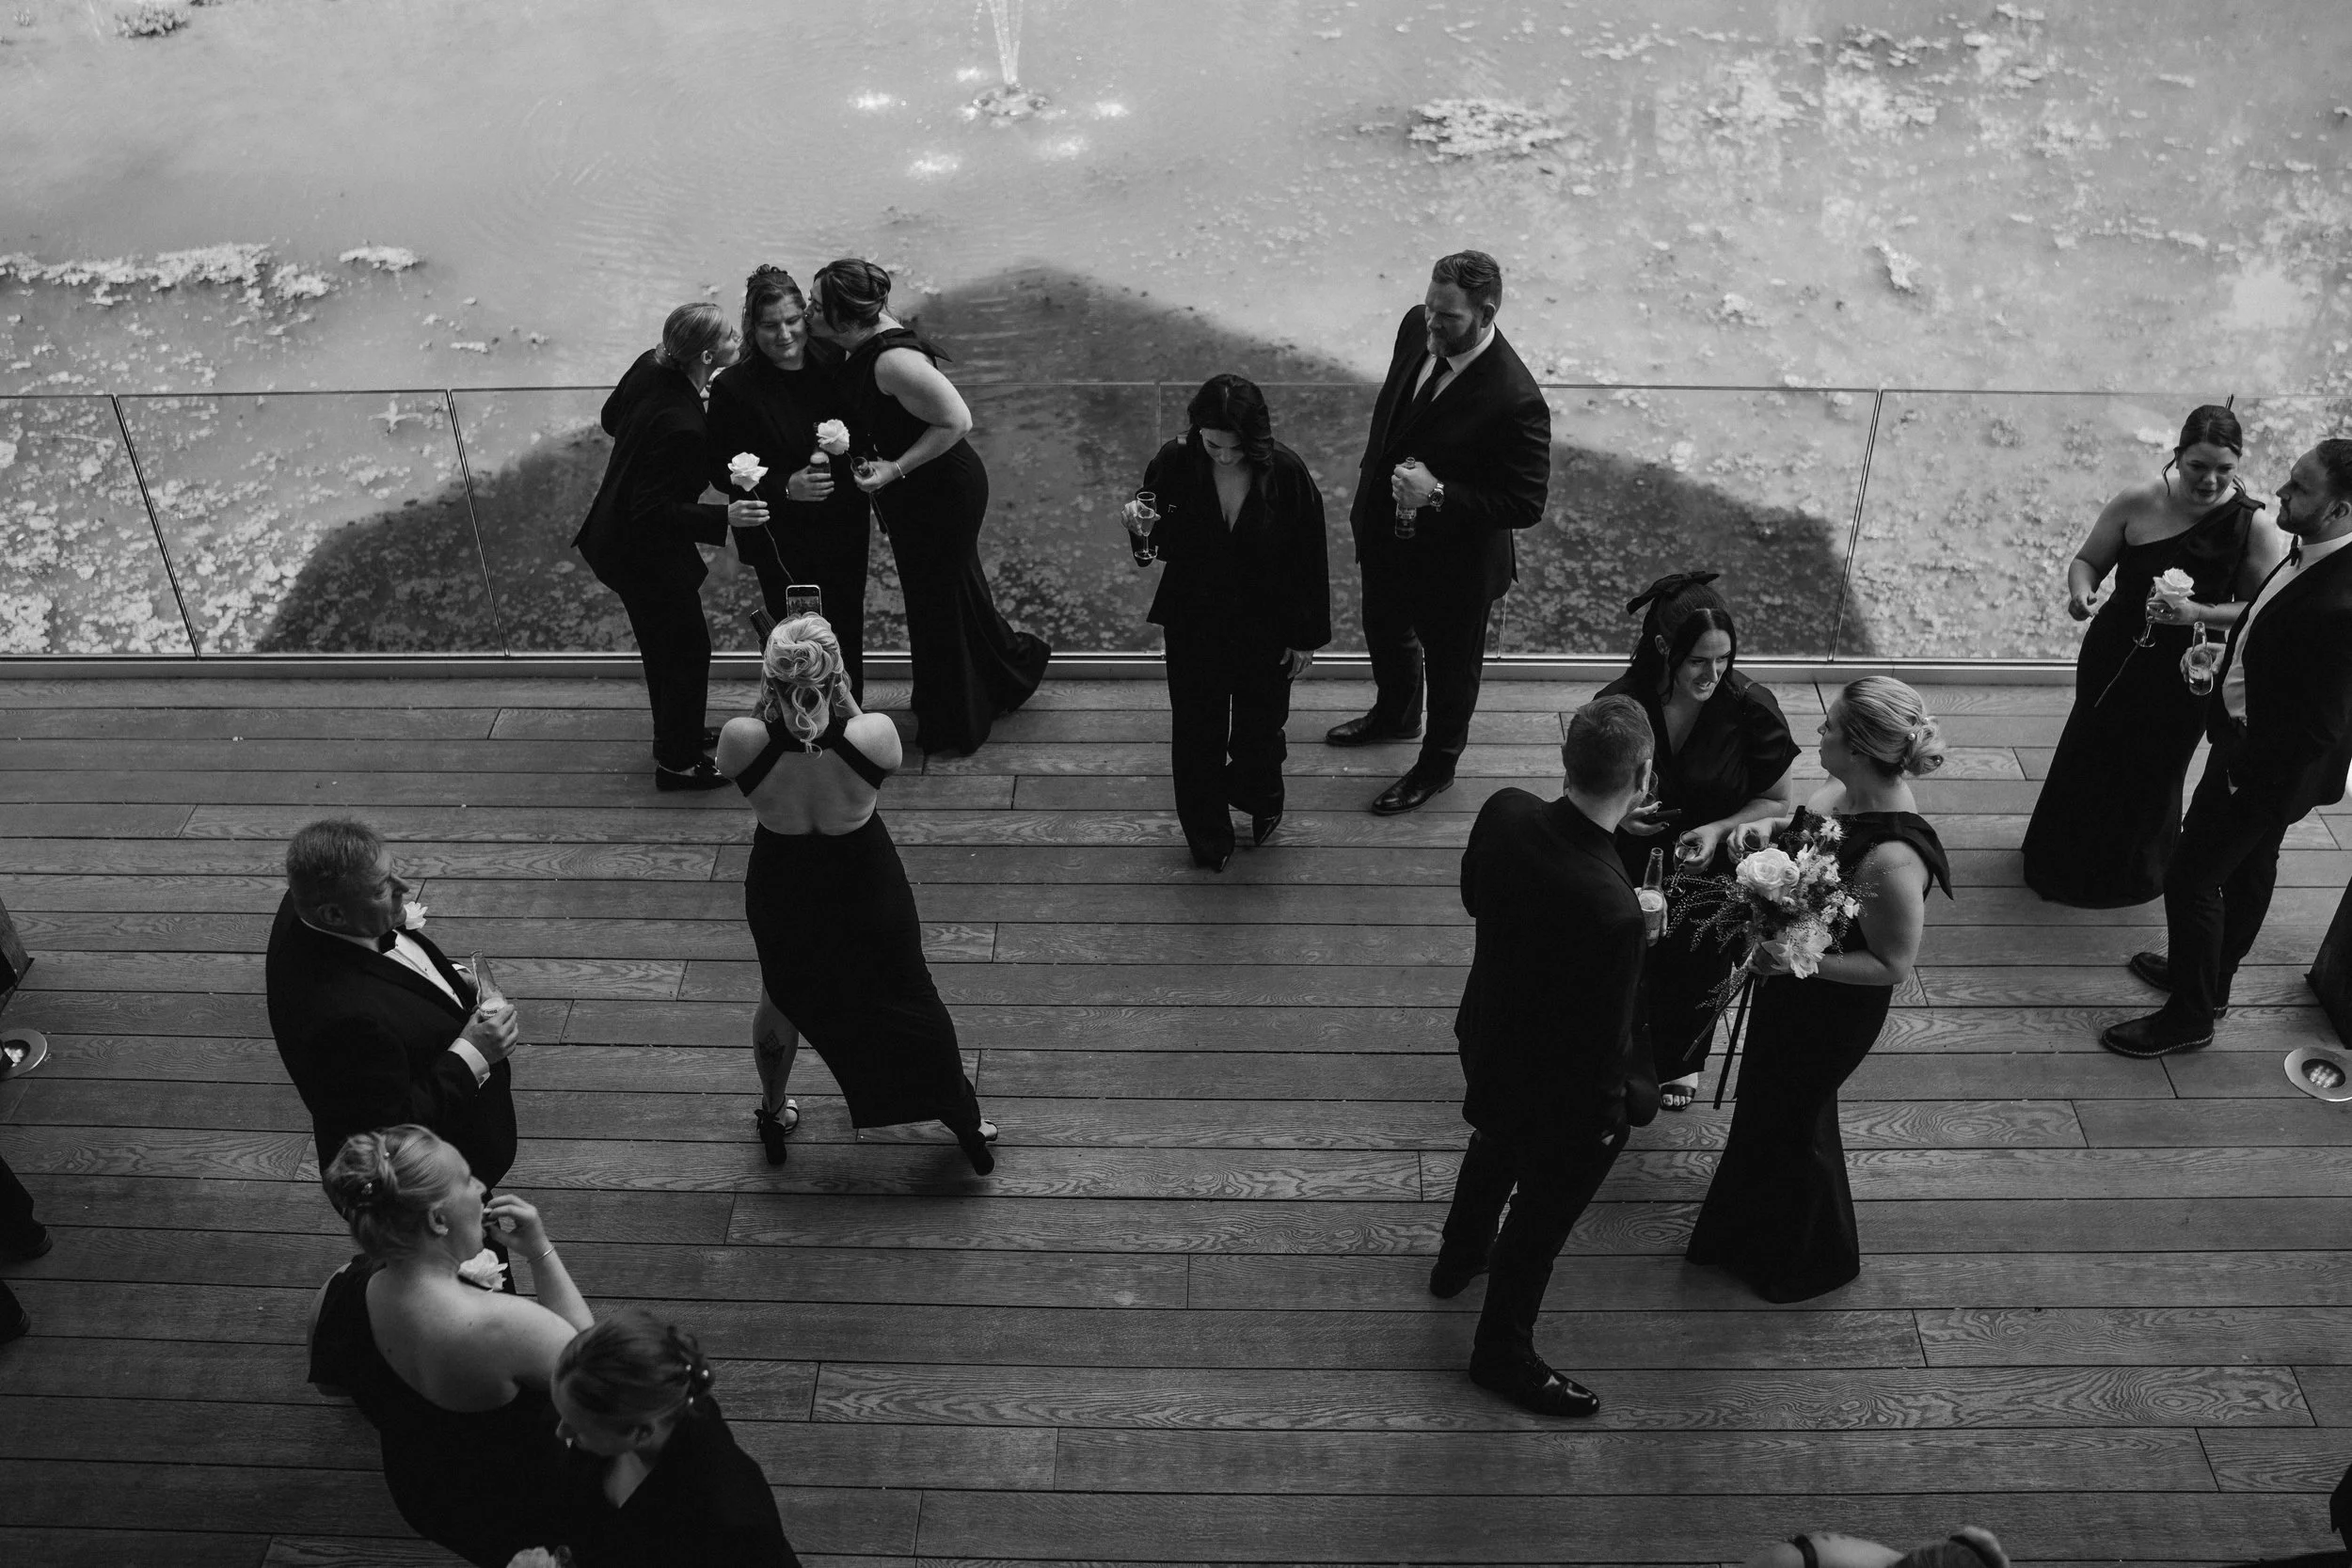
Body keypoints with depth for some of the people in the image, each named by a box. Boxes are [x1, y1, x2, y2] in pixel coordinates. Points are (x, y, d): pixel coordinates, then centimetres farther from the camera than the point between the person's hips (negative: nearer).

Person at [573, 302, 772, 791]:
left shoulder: (650, 365, -10)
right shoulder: (683, 426, -36)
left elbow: (611, 419, 8)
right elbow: (654, 511, -31)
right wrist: (724, 518, -37)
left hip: (615, 533, 9)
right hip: (645, 553, -9)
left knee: (662, 644, 27)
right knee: (688, 649, 10)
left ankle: (674, 737, 47)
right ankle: (678, 763, 27)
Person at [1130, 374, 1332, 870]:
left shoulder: (1287, 473, -19)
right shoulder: (1173, 465, -16)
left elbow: (1311, 561, -8)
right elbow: (1163, 546, -1)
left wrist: (1307, 638, -2)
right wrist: (1141, 528, -25)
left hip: (1266, 631, -1)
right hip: (1194, 628, 1)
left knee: (1258, 734, 16)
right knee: (1197, 737, 13)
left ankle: (1261, 802, 49)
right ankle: (1207, 839, 35)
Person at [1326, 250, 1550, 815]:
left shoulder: (1516, 402, -35)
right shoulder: (1416, 328, -13)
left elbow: (1526, 505, -27)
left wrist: (1438, 494, -34)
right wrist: (1372, 485, 10)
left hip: (1456, 560, -7)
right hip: (1385, 531, 7)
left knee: (1450, 663, 21)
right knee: (1384, 634, 32)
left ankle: (1437, 765, 47)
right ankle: (1394, 715, 63)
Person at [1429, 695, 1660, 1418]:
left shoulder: (1504, 812, -22)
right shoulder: (1611, 911, -42)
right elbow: (1605, 1042, -29)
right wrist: (1621, 1105, -8)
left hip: (1487, 1040, 7)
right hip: (1564, 1093, -7)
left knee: (1497, 1146, 37)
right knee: (1542, 1221, 21)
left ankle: (1459, 1257, 65)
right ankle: (1502, 1354, 46)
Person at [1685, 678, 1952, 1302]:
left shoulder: (1893, 860, -39)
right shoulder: (1845, 790, -15)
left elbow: (1893, 965, -27)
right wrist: (1768, 828, -13)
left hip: (1833, 1010, -8)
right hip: (1792, 985, 8)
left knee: (1790, 1118, 17)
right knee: (1767, 1095, 30)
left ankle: (1812, 1261, 48)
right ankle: (1752, 1233, 59)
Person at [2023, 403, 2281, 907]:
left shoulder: (2254, 527, -14)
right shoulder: (2138, 504, -12)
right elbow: (2087, 560, 0)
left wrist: (2198, 613, -28)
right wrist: (2081, 592, -22)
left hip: (2183, 675, -1)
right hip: (2115, 657, 1)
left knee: (2153, 770, 16)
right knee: (2087, 754, 16)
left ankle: (2130, 872, 42)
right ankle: (2068, 860, 41)